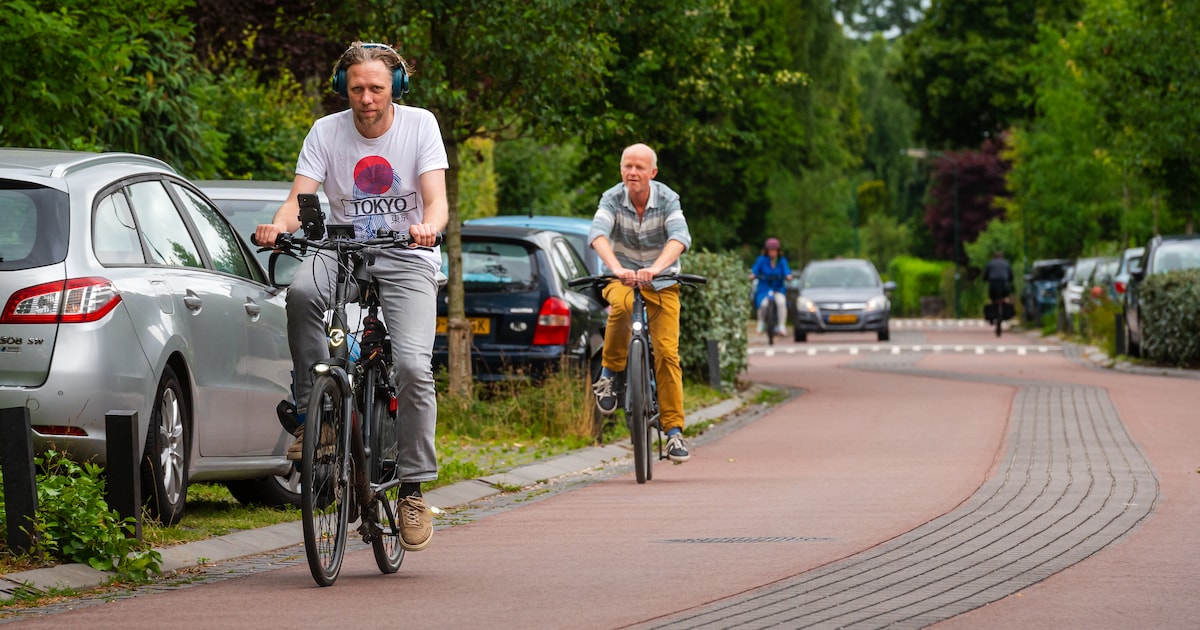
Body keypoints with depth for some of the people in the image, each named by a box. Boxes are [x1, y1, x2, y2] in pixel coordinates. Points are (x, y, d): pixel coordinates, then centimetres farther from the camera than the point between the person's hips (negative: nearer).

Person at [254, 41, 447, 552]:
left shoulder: (420, 125, -4)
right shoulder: (326, 132, -1)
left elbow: (436, 199, -13)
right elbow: (299, 199, -9)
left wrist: (429, 227, -37)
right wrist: (279, 224, -33)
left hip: (407, 259, -1)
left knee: (413, 366, -21)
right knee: (302, 291, -35)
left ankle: (413, 490, -9)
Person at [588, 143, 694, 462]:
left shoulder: (667, 199, -13)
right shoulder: (612, 199, -13)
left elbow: (680, 236, -29)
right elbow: (598, 234, -29)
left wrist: (656, 267, -48)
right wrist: (616, 268, -49)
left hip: (661, 283, 1)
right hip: (622, 279, -1)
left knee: (667, 353, -10)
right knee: (622, 305, -37)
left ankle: (674, 430, -4)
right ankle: (610, 373, -15)